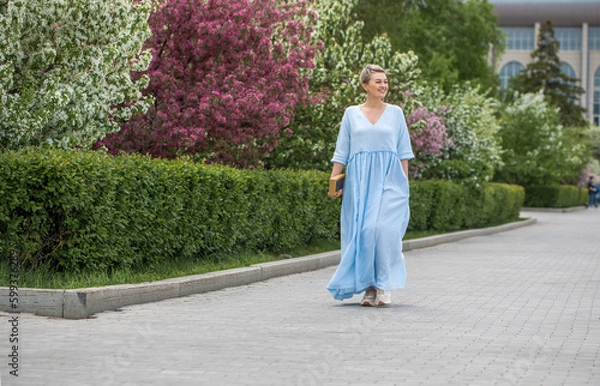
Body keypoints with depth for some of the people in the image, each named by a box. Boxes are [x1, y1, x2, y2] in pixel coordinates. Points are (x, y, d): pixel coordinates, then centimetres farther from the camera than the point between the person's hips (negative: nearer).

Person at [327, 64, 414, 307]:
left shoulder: (395, 113, 9)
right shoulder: (351, 114, 10)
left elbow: (403, 153, 10)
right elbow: (341, 152, 10)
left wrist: (405, 183, 4)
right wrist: (334, 182, 1)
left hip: (389, 180, -1)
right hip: (360, 181, 1)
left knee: (384, 227, -17)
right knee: (362, 232, -3)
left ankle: (384, 285, -8)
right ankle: (369, 287, 6)